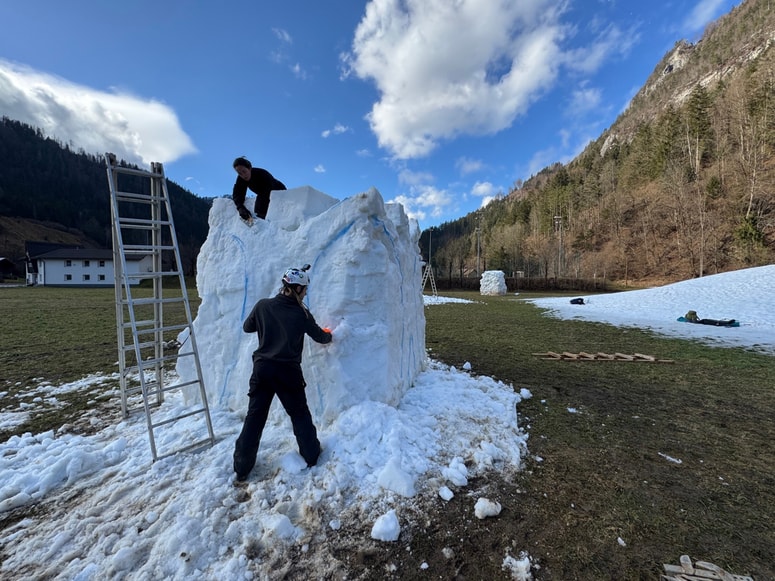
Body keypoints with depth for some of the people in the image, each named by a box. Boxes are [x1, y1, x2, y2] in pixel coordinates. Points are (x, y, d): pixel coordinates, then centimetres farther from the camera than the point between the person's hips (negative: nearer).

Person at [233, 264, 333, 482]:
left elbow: (247, 327, 12)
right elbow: (320, 337, 5)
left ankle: (242, 469, 21)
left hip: (262, 369, 2)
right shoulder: (301, 313, -9)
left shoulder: (263, 306, -4)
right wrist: (329, 335, 26)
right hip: (288, 372, -2)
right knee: (300, 414, 15)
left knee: (254, 417, 13)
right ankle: (312, 456, 28)